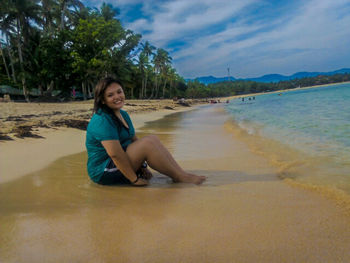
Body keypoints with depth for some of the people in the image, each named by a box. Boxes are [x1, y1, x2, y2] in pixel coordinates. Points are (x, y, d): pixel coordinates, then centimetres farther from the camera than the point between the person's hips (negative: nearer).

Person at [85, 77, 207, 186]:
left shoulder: (123, 114, 11)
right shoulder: (102, 121, -20)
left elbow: (134, 140, 12)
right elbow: (115, 154, -26)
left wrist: (142, 167, 4)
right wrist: (134, 179, -22)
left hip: (119, 164, 9)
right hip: (103, 172, -9)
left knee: (153, 139, -6)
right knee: (147, 143, -24)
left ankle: (181, 172, -11)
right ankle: (180, 177, -15)